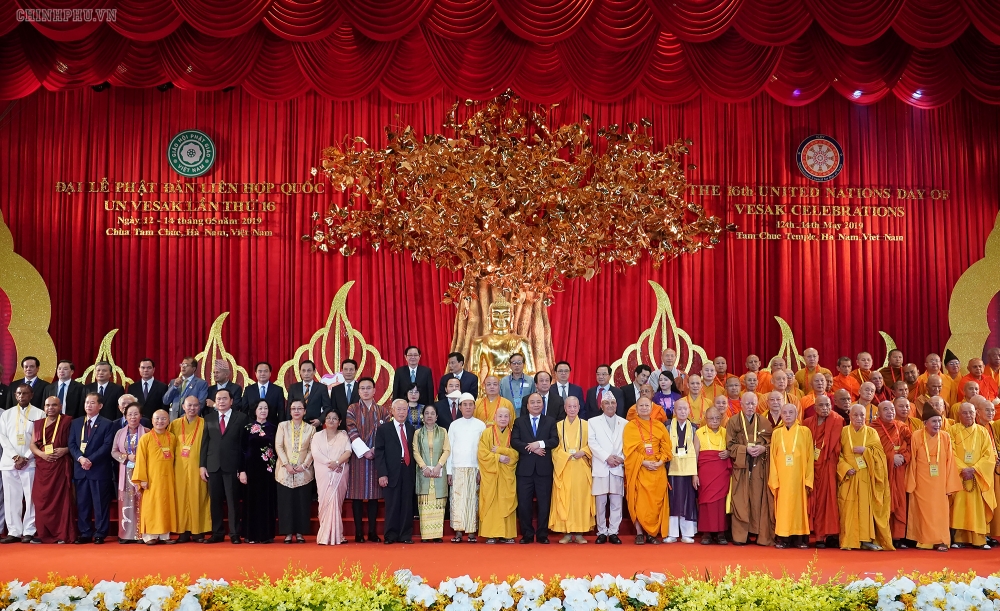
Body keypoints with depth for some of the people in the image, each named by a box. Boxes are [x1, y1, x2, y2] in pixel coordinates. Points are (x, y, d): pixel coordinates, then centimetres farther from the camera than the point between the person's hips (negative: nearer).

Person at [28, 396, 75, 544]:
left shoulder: (67, 421, 1)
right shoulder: (38, 424, 14)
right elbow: (32, 445, 8)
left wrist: (65, 450, -17)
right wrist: (42, 454, -10)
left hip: (61, 465, -4)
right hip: (42, 466, 4)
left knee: (62, 498, -3)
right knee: (42, 499, 1)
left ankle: (62, 534, -1)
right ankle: (42, 533, 7)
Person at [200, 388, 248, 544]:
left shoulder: (241, 418, 2)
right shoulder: (209, 418, 11)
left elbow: (244, 444, -1)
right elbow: (205, 442, 10)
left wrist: (243, 468, -6)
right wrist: (202, 465, 2)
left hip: (232, 465, -3)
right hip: (213, 465, 3)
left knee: (233, 500, 1)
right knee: (215, 501, 6)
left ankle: (234, 534, 7)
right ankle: (217, 533, 13)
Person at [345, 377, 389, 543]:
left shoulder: (383, 410, 9)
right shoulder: (352, 409, 4)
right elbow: (352, 432, -6)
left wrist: (375, 449, -10)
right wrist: (364, 451, -14)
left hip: (377, 456, 2)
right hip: (358, 456, -2)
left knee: (374, 494, 4)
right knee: (357, 494, -1)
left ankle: (373, 532, 8)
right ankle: (359, 532, 3)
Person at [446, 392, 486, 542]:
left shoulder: (481, 425, 6)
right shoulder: (454, 425, 8)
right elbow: (449, 449, 7)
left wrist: (482, 469, -5)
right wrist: (449, 471, 2)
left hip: (475, 468, 0)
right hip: (457, 468, 1)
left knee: (473, 499, -1)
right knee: (457, 498, -4)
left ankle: (471, 531, 2)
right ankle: (458, 532, -2)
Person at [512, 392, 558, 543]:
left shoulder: (550, 421, 11)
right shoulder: (519, 422, 10)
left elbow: (555, 440, -3)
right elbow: (514, 442, -3)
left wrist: (540, 443, -18)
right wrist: (532, 449, -14)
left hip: (544, 468, 0)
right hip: (525, 468, 0)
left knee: (544, 503, 2)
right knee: (524, 503, 1)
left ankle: (542, 535, 10)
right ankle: (527, 534, 10)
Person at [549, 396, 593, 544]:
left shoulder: (586, 425, 7)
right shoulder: (558, 425, 10)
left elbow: (591, 445, 7)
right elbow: (554, 448, 7)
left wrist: (583, 452, -11)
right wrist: (567, 455, -8)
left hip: (581, 468, -1)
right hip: (563, 468, 1)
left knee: (581, 498, -2)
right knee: (564, 499, -2)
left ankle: (579, 532, 3)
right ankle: (567, 532, 3)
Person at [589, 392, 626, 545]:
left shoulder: (625, 423, 13)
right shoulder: (593, 422, 9)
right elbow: (592, 443, -2)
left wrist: (621, 458, -8)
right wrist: (607, 457, -11)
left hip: (618, 468, 1)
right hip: (600, 467, -1)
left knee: (616, 502, 1)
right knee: (600, 502, 1)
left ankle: (613, 532, 7)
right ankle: (602, 532, 8)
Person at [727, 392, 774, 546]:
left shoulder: (764, 422, 8)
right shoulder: (733, 422, 4)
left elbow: (772, 443, 8)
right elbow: (730, 445, 0)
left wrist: (763, 448, -12)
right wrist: (746, 449, -14)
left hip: (760, 468, 1)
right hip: (740, 466, -1)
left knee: (759, 501, -1)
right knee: (741, 502, -3)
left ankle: (761, 534, 5)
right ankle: (740, 535, 1)